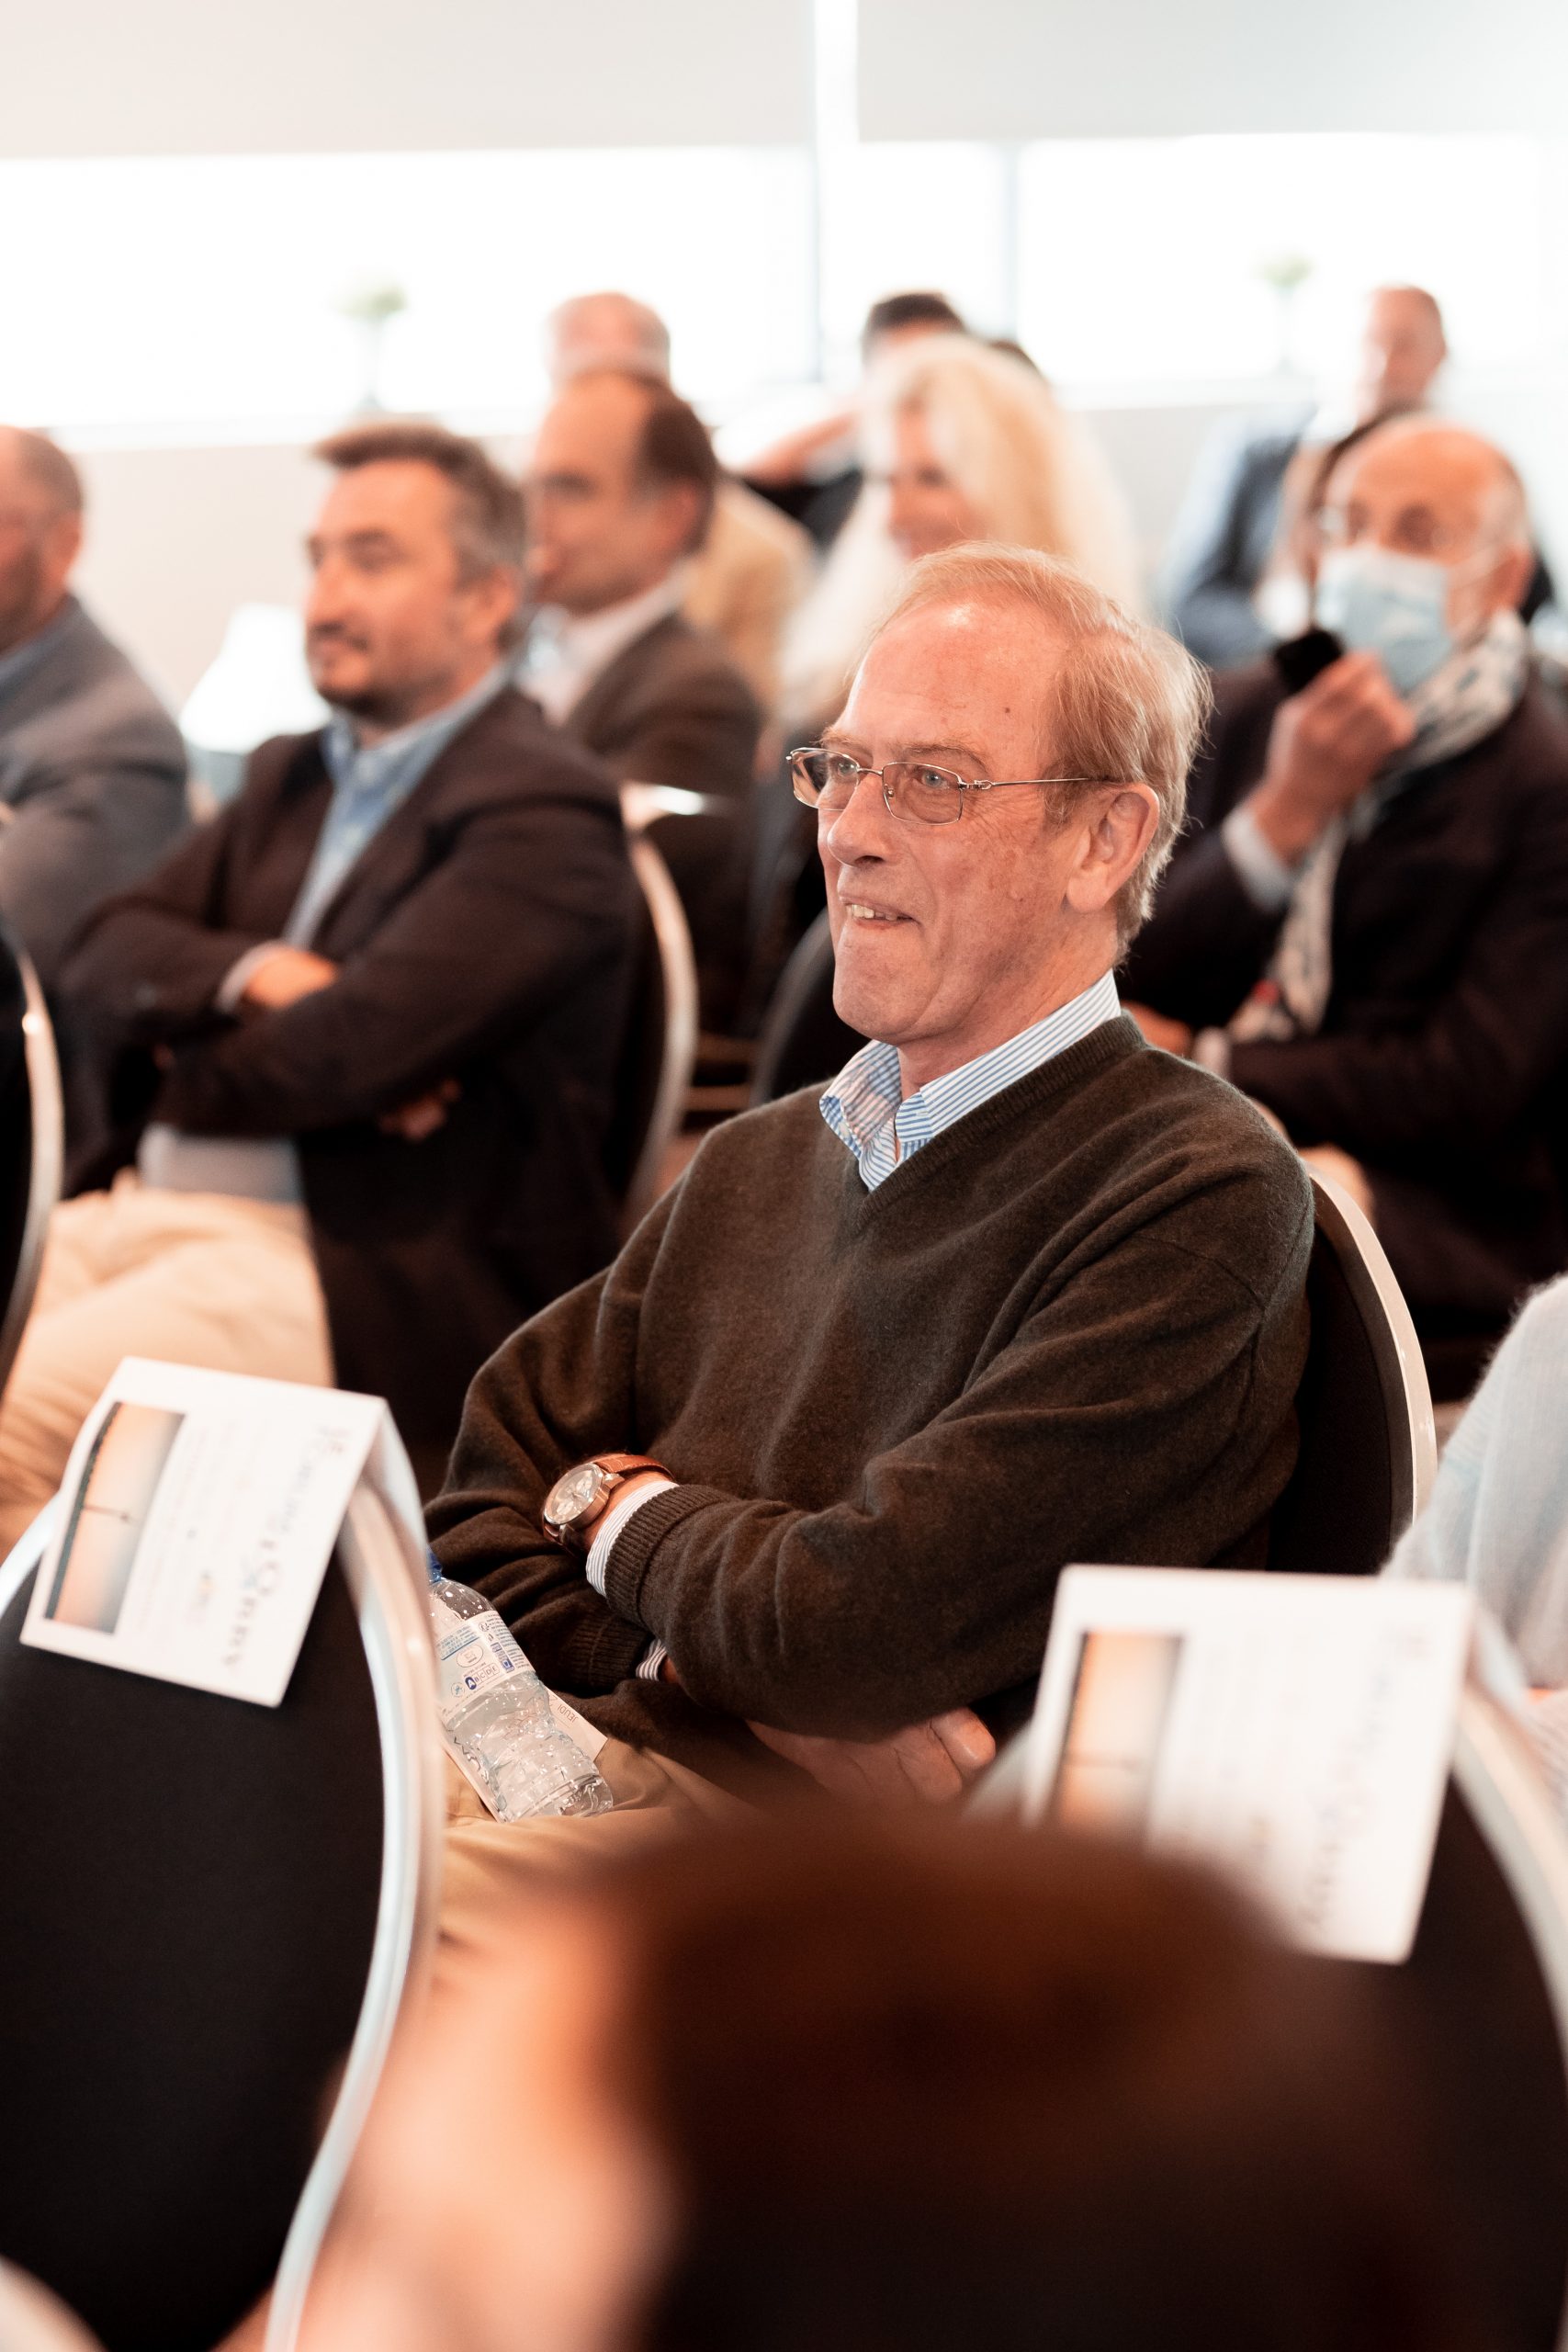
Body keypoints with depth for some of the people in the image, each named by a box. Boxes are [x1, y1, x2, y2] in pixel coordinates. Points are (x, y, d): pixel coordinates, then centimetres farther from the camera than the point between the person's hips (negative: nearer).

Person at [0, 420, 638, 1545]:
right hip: (147, 1210, 8)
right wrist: (255, 976, -9)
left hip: (376, 1277, -8)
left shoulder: (546, 812, -8)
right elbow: (110, 949, 12)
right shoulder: (294, 776, 21)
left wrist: (176, 1064, 1)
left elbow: (353, 1046, -17)